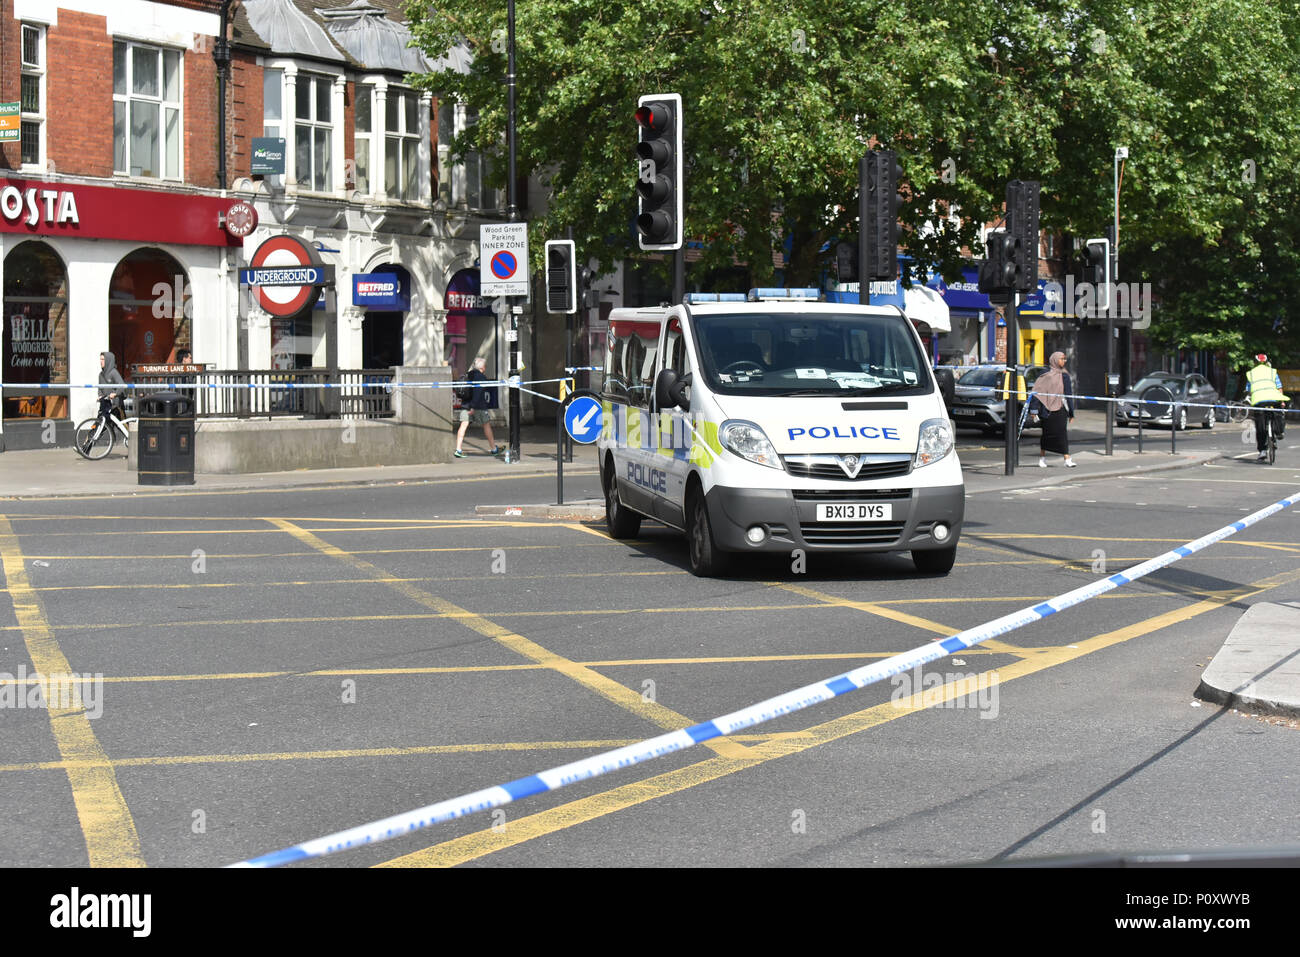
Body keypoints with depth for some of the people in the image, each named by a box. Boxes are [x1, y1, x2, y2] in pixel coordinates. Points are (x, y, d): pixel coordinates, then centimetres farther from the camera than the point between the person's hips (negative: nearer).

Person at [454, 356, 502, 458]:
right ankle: (494, 449, 19)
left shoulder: (468, 375, 12)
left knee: (464, 425, 0)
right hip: (479, 406, -6)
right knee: (487, 425, 8)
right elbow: (477, 393, -20)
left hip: (465, 404, 6)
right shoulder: (481, 377, -11)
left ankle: (458, 450, -10)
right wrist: (473, 407, -23)